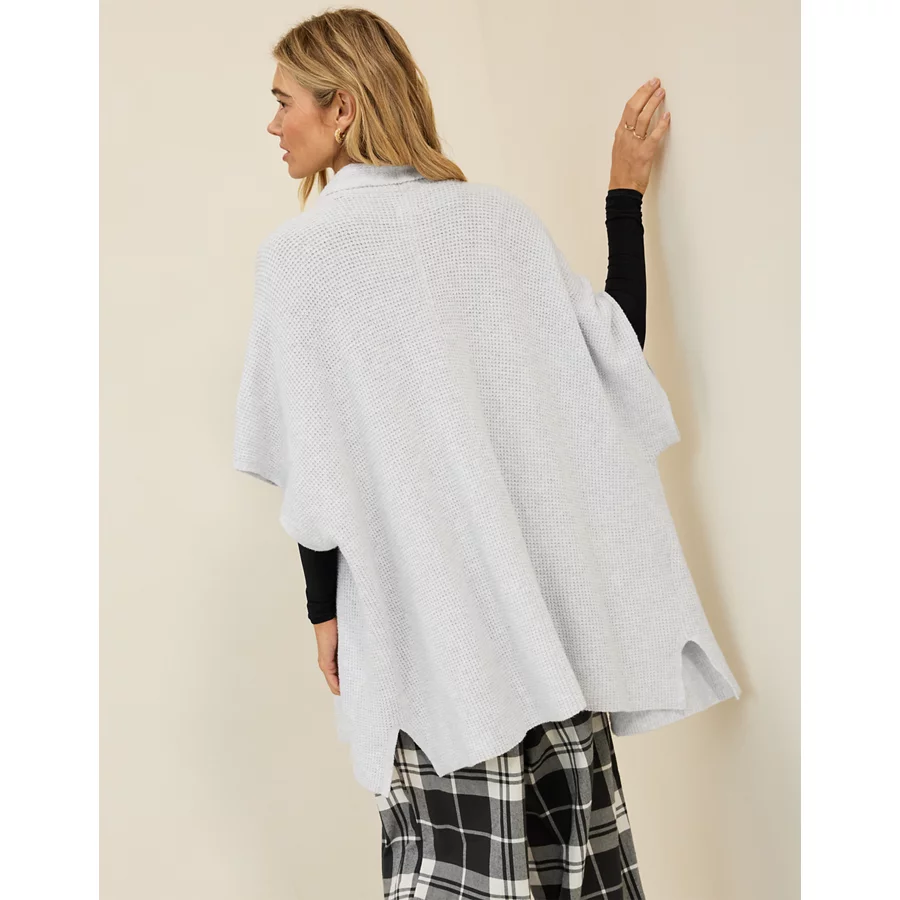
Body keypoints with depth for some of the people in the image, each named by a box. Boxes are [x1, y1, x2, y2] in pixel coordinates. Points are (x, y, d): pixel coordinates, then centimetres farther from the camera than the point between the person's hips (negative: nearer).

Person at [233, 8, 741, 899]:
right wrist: (626, 192, 16)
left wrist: (326, 611, 3)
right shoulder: (500, 216, 3)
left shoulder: (300, 250, -6)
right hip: (554, 600, 4)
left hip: (423, 620, -4)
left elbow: (314, 461, -8)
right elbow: (617, 360, 6)